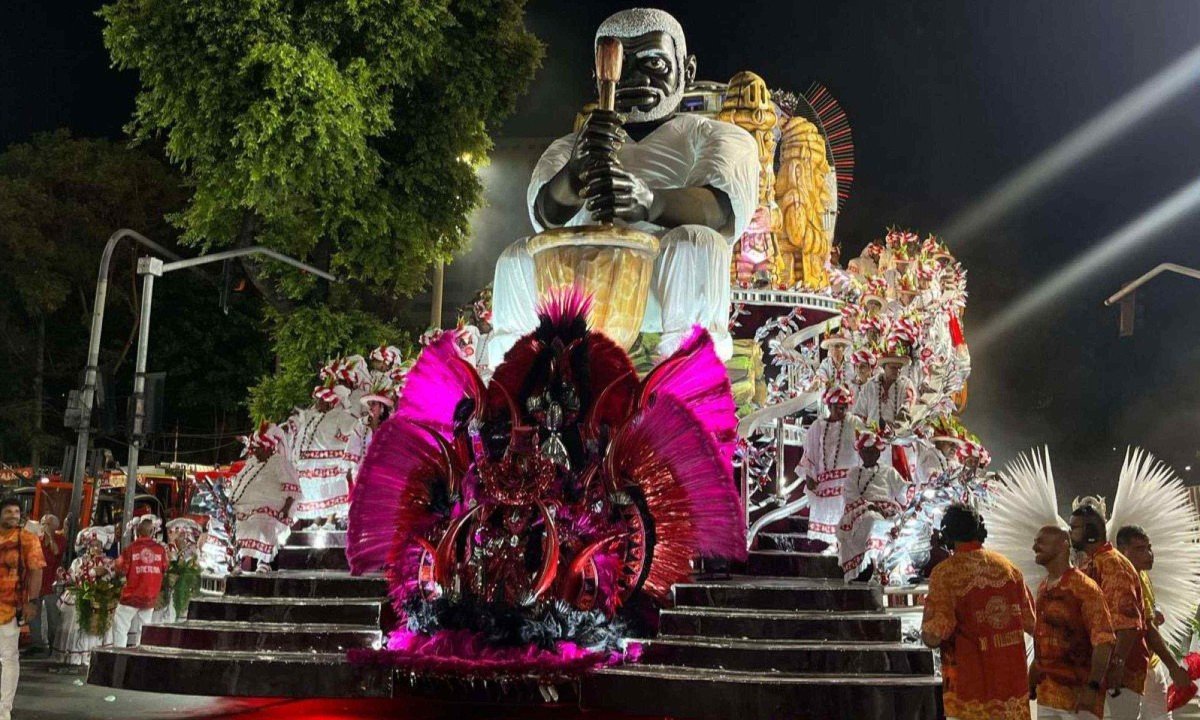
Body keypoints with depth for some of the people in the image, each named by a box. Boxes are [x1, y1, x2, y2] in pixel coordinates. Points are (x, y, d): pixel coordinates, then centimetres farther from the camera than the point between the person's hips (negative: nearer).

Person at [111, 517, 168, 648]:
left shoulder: (131, 548, -10)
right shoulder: (160, 549, -3)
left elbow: (122, 570, -8)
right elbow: (164, 572, 4)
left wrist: (118, 562, 10)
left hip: (132, 596, -3)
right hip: (150, 598, 3)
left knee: (120, 627, 3)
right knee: (142, 629, 13)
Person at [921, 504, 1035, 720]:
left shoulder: (945, 573, -12)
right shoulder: (1007, 567, 5)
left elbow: (933, 636, -18)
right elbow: (1030, 623, 10)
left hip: (971, 689, -5)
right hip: (1013, 684, 5)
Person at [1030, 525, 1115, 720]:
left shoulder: (1084, 587, -12)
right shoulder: (1042, 589, 12)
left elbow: (1103, 640, -17)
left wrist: (1093, 686, -25)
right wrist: (1032, 676, 18)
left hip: (1077, 692, -7)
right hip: (1046, 692, 7)